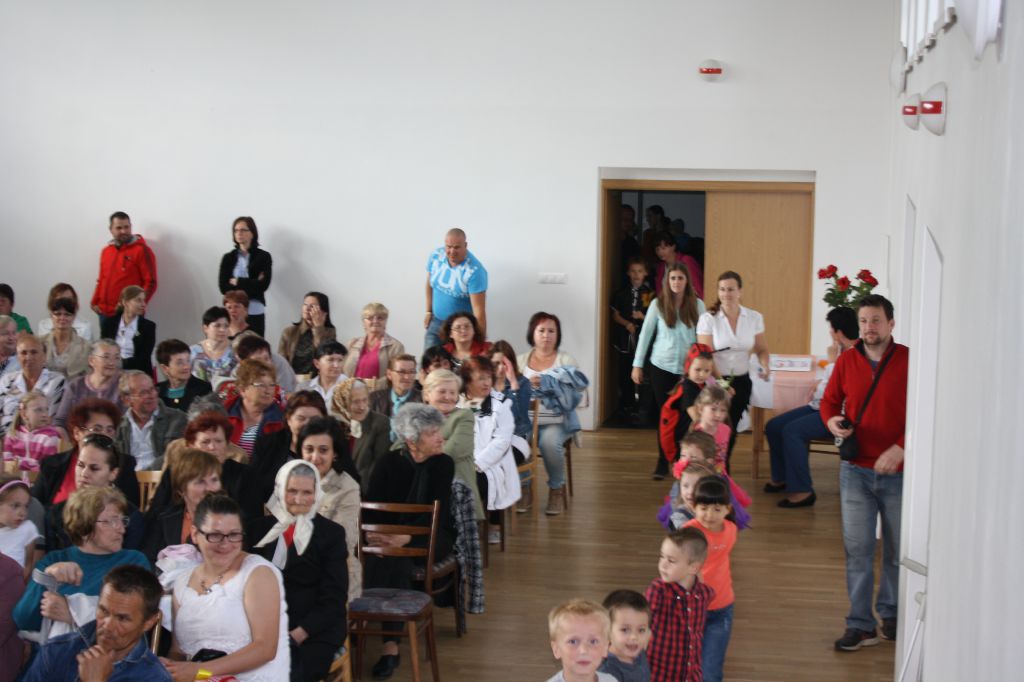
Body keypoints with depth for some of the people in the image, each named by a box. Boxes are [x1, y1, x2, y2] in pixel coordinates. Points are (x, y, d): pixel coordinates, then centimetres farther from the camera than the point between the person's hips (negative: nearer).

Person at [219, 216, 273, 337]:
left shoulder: (263, 257, 4)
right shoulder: (228, 258, 9)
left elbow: (263, 285, -7)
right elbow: (223, 287, -2)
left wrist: (238, 282, -4)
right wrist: (252, 284, -8)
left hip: (255, 313, -1)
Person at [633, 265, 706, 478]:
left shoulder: (697, 305, 1)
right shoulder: (658, 304, -1)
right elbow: (645, 334, 3)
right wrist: (637, 365, 3)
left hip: (689, 368, 0)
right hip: (662, 367, 0)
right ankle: (663, 462, 12)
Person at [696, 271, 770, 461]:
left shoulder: (754, 318, 0)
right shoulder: (708, 319, -9)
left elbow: (761, 349, 11)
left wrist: (764, 366, -11)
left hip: (741, 381, 3)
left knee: (731, 429, 11)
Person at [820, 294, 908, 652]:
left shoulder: (910, 361, -7)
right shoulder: (847, 361, 4)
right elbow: (829, 401, 14)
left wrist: (900, 447, -20)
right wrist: (832, 421, -9)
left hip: (898, 472, -2)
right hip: (856, 470, 2)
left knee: (897, 549, 10)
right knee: (857, 548, 1)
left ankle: (890, 612, 29)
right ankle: (861, 625, 7)